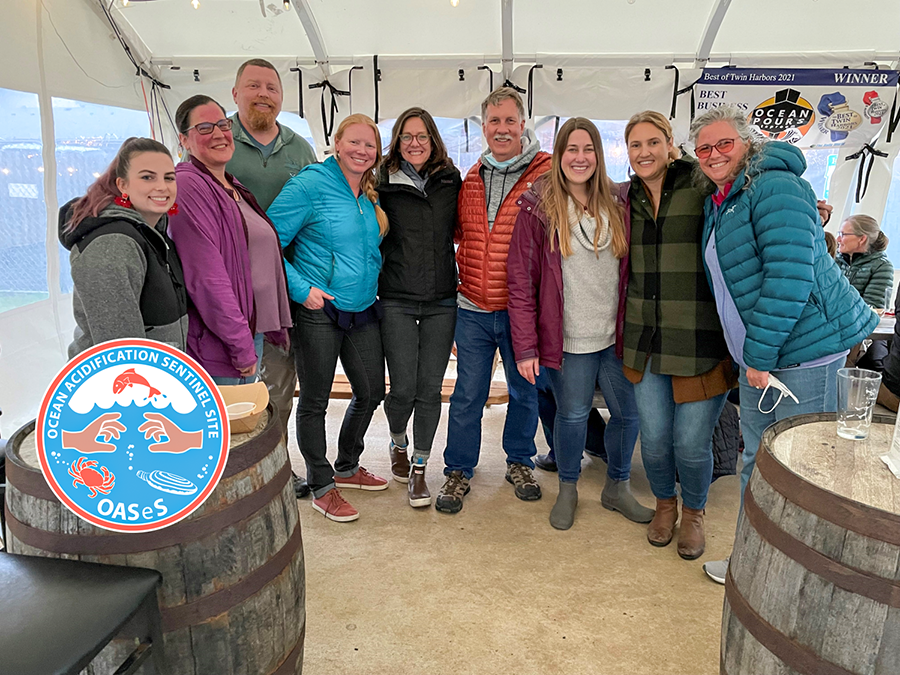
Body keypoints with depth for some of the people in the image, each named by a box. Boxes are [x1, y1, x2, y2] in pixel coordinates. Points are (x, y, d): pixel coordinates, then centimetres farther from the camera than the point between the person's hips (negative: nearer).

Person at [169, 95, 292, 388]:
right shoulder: (188, 185, -13)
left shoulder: (235, 188, 16)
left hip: (252, 333, 9)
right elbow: (207, 276, -20)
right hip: (215, 345, -9)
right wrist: (241, 345, -19)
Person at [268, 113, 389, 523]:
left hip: (363, 310, 7)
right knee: (315, 401, 4)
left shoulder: (370, 195, 10)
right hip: (318, 311, -7)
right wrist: (301, 289, -19)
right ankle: (322, 488, 20)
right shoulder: (310, 185, -11)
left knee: (371, 392, 14)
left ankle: (347, 468, 36)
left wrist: (373, 280, 11)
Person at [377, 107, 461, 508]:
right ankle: (398, 445, 32)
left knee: (430, 389, 4)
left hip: (441, 300, 2)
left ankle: (419, 468, 20)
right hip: (397, 300, -2)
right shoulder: (384, 183, 0)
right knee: (403, 389, -1)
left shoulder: (451, 181, 8)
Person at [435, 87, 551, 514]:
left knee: (525, 390, 14)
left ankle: (519, 462, 36)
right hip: (473, 308, 3)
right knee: (468, 394, 9)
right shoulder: (471, 178, 9)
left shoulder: (547, 174, -6)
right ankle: (458, 471, 26)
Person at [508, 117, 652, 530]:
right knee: (572, 415, 8)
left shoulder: (617, 204, 6)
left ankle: (617, 487, 34)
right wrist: (526, 347, -11)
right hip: (567, 339, -3)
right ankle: (567, 491, 32)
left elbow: (630, 271, 11)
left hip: (616, 336, 4)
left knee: (628, 412, 10)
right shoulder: (537, 207, -4)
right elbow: (521, 281, -7)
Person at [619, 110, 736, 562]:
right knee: (654, 440, 9)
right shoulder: (627, 198, 9)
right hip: (645, 340, 4)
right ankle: (664, 504, 38)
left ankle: (694, 513, 33)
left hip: (700, 339, -3)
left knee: (691, 443, 3)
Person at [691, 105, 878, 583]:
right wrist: (750, 355, 14)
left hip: (806, 346, -9)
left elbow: (790, 274, -23)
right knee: (757, 459, 17)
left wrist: (760, 353, -21)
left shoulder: (774, 187, -14)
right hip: (758, 354, 9)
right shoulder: (716, 201, 14)